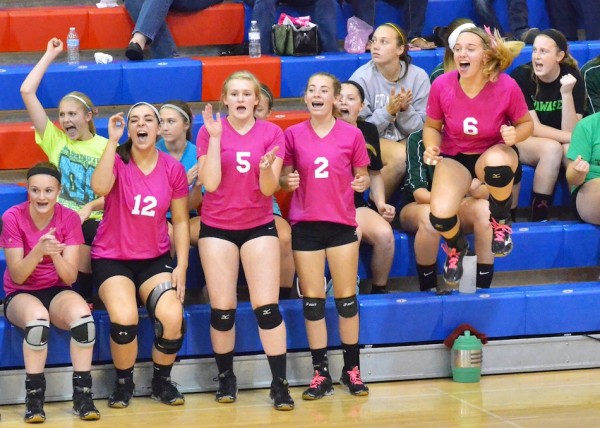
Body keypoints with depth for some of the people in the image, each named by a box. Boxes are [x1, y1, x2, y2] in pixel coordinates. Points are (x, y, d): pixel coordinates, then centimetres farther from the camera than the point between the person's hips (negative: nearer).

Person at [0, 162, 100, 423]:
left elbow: (70, 277, -9)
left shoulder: (69, 218, -7)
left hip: (57, 292, 2)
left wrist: (56, 254, -30)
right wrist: (38, 250, -32)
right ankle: (34, 398, -26)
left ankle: (82, 395, -22)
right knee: (37, 317, -37)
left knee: (82, 314, -32)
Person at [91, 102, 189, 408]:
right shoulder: (117, 160, -5)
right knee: (124, 317, -30)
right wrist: (112, 141, -25)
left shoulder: (173, 169, 1)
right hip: (111, 258, -2)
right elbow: (100, 188, -28)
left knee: (172, 317, -25)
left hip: (155, 259, 2)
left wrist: (181, 267, -3)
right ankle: (123, 382, -3)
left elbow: (180, 221, 6)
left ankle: (162, 381, 2)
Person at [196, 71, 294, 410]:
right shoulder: (210, 132, -3)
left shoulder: (272, 133, -2)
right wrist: (215, 138, -18)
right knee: (222, 309, 0)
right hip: (217, 227, 0)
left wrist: (267, 168, -29)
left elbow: (268, 189, -7)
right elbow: (211, 183, -13)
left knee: (267, 307, -8)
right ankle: (226, 378, 17)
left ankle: (280, 383, -4)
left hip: (259, 226, 0)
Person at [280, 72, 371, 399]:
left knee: (346, 297, 4)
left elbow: (362, 176, 7)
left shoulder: (352, 135, -1)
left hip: (341, 223, -1)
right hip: (305, 224, 1)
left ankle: (352, 369, 14)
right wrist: (287, 181, -13)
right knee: (312, 301, 3)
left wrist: (362, 182, -15)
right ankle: (320, 374, 9)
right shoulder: (294, 135, 2)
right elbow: (285, 176, 9)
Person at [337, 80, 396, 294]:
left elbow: (375, 172, 21)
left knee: (385, 234, -25)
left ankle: (379, 290, -5)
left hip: (358, 204, 4)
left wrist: (381, 203, 7)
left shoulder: (368, 131, 11)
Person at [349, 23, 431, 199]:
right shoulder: (361, 78, -11)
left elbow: (422, 129, -2)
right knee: (400, 155, -33)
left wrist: (405, 109, -21)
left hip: (407, 141, 3)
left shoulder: (418, 76, -5)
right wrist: (388, 111, -24)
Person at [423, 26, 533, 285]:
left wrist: (516, 134, -25)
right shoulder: (442, 86, -16)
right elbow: (432, 127, 1)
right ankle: (456, 247, 14)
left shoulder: (506, 87, -19)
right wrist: (431, 148, -21)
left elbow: (526, 123, -2)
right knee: (440, 215, -28)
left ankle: (501, 222, -6)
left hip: (495, 155, -1)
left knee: (496, 163, -42)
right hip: (454, 158, 1)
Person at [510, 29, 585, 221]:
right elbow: (532, 128, -18)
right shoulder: (521, 76, -17)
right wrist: (571, 137, -26)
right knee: (552, 148, -34)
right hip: (522, 142, -2)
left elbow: (570, 132, -17)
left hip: (558, 142, 2)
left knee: (572, 149, -32)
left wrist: (566, 93, -30)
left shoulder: (573, 77, -11)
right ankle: (538, 218, -29)